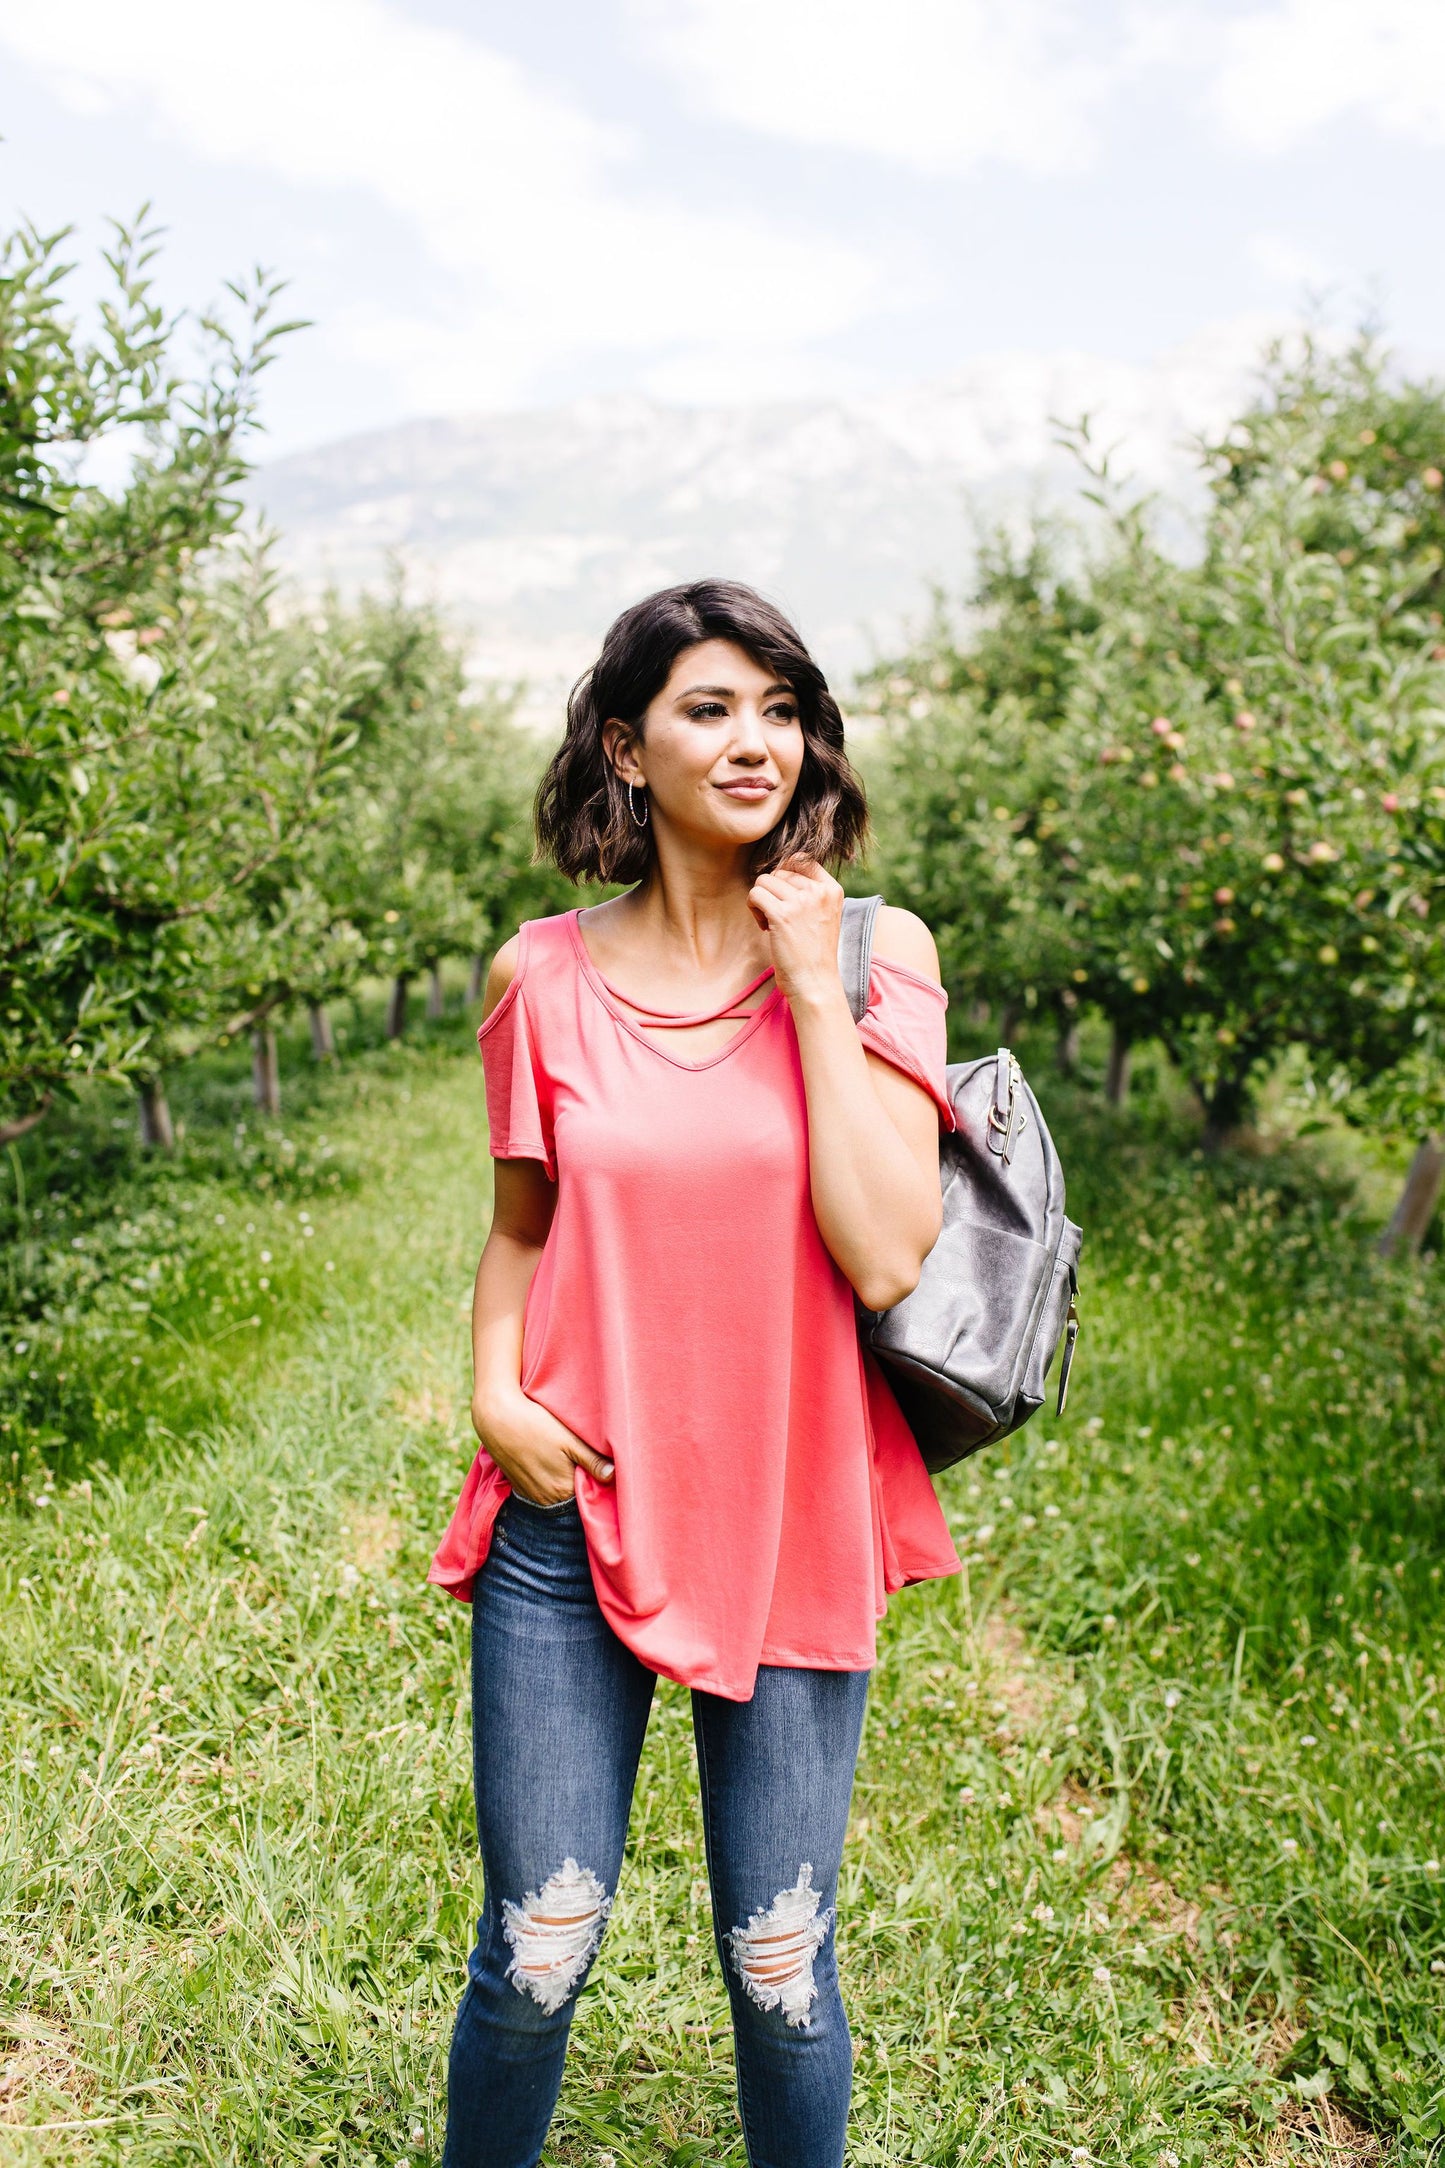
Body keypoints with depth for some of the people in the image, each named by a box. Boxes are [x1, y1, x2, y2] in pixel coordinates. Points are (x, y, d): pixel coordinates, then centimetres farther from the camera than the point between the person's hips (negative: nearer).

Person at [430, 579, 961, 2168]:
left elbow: (886, 1257, -16)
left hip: (791, 1524, 0)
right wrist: (493, 1390, -5)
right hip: (573, 1514, 1)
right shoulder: (545, 978, -2)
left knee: (779, 1966, 14)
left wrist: (814, 987, -15)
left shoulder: (872, 954, -5)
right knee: (536, 1956, 13)